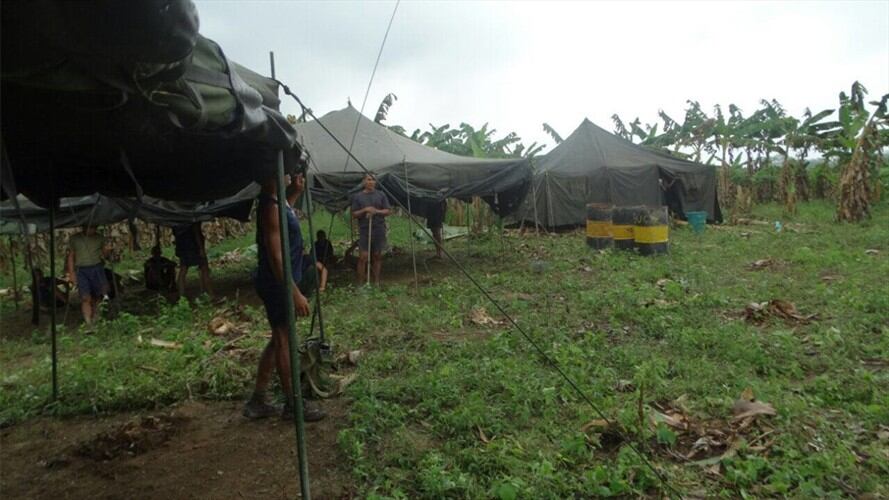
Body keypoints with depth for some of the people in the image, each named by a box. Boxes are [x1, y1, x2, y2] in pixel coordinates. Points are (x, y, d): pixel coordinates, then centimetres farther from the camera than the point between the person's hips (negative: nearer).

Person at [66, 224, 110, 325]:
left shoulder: (99, 238, 8)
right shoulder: (75, 239, 6)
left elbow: (104, 254, 15)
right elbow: (71, 256, 10)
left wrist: (106, 252, -10)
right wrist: (71, 273, 4)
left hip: (97, 268, 1)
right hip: (81, 270, -1)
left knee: (97, 296, 3)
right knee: (86, 297, -10)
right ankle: (89, 322, -7)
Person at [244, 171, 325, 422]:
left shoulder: (276, 203, 9)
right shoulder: (270, 208, -20)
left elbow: (286, 214, 36)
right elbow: (276, 256, -24)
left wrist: (297, 192, 19)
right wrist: (295, 293, -25)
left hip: (280, 283, 10)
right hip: (277, 285, -10)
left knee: (279, 340, 16)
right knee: (284, 341, 1)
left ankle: (257, 401, 24)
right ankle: (293, 404, 14)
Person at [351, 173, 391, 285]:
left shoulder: (381, 195, 7)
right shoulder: (357, 196, 4)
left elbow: (387, 211, 5)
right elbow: (354, 214, 3)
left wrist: (376, 211, -13)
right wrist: (364, 210, -15)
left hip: (379, 230, 2)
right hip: (364, 231, -2)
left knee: (377, 256, 7)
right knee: (363, 257, -7)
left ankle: (377, 282, 15)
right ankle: (360, 283, 0)